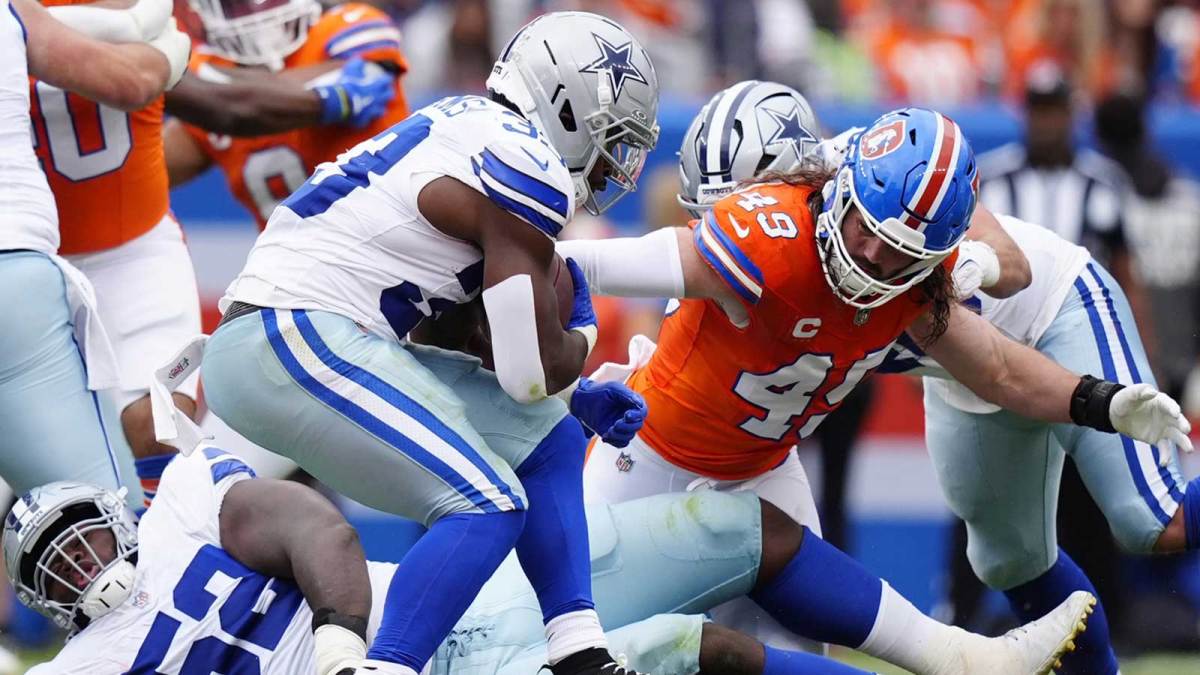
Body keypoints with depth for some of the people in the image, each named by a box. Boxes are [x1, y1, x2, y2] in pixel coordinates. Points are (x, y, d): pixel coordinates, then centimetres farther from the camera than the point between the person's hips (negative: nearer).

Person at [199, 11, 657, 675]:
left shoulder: (468, 129, 17)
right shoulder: (527, 169, -11)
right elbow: (534, 373, -10)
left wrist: (578, 398, 20)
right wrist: (581, 334, 12)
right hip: (295, 340, -10)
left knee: (549, 441, 13)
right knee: (488, 508, -16)